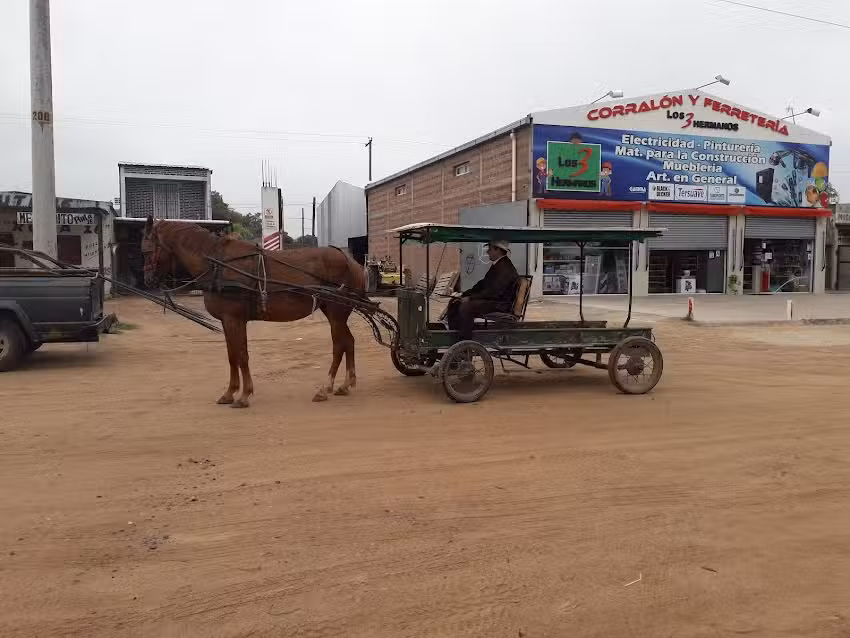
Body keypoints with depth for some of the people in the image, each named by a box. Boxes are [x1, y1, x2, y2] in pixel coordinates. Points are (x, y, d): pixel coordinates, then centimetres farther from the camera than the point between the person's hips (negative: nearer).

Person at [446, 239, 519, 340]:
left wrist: (470, 298, -22)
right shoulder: (497, 265, 16)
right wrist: (463, 294, 6)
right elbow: (482, 284, 18)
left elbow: (493, 292, -24)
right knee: (454, 303, 5)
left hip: (500, 305, -11)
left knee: (465, 307, -30)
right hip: (490, 299, 11)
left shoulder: (505, 268, -18)